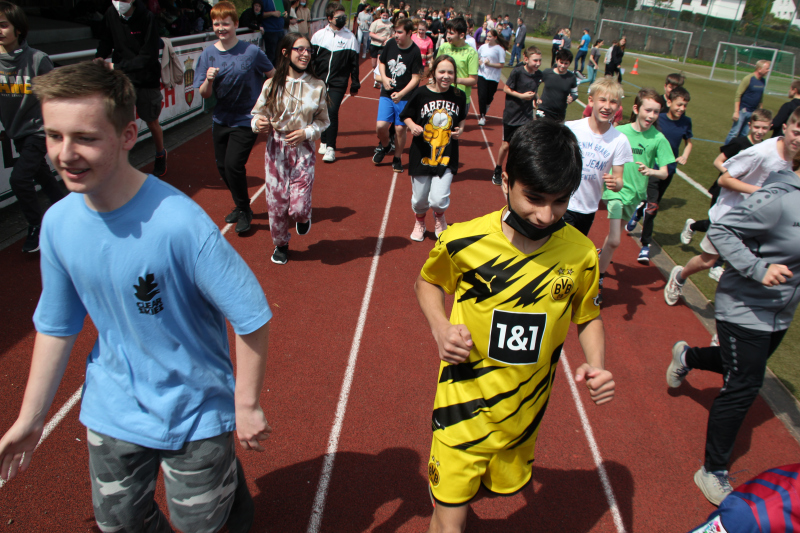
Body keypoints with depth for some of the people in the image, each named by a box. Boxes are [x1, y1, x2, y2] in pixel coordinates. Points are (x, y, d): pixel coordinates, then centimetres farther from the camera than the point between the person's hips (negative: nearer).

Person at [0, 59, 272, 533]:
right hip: (112, 410, 5)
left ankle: (231, 480, 47)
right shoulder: (59, 223, -10)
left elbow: (253, 318, -23)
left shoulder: (180, 223, -29)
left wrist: (246, 406, -15)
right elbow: (56, 326, 2)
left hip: (197, 410, -5)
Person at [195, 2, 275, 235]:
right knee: (222, 166, 10)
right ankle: (241, 206, 33)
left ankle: (244, 211, 9)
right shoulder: (208, 54, -2)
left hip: (246, 119, -5)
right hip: (221, 119, 5)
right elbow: (204, 94, -2)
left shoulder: (251, 51, -11)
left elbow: (273, 76, 2)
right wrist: (209, 80, -22)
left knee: (233, 163, -14)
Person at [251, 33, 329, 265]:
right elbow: (258, 113, 3)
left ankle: (303, 216, 32)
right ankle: (280, 244, 31)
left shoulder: (317, 86, -3)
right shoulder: (272, 85, -4)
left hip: (303, 150, 0)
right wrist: (258, 123, -19)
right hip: (276, 149, 1)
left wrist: (306, 133, -13)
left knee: (298, 206, -7)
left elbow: (323, 121, 4)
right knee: (276, 203, 5)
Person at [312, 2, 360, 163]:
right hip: (319, 81, 3)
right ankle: (324, 141, 27)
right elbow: (311, 57, 8)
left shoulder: (350, 38, 0)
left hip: (338, 84, -2)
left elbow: (354, 63, 4)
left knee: (332, 112, -14)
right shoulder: (319, 35, 2)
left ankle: (330, 148, -8)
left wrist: (355, 84, 5)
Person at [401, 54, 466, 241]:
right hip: (422, 155, 0)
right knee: (420, 198, 10)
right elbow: (407, 116, 4)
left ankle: (439, 217, 26)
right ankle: (419, 222, 45)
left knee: (439, 199, -11)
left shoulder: (459, 96, 0)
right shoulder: (421, 93, -8)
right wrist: (412, 126, -16)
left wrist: (459, 130, -3)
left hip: (447, 156, 1)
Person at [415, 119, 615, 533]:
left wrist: (596, 366, -13)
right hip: (464, 406, -3)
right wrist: (439, 327, -16)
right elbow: (427, 282, 2)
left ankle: (447, 493, 57)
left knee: (505, 486, 27)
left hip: (525, 412, 3)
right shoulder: (462, 240, -18)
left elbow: (588, 317, 5)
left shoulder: (581, 254, -12)